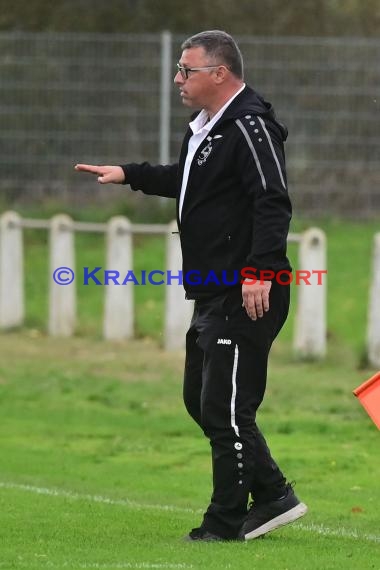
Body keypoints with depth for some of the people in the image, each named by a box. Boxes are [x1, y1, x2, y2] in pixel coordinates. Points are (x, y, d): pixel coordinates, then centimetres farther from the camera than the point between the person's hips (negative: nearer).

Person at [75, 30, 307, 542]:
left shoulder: (249, 126, -16)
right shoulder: (205, 127, 16)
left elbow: (272, 202, -24)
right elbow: (185, 180, 35)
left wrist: (260, 270, -31)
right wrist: (128, 175, 30)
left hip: (247, 298, -11)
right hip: (213, 296, 11)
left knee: (224, 409, -7)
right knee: (200, 401, 15)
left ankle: (226, 524, 1)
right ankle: (273, 496, 22)